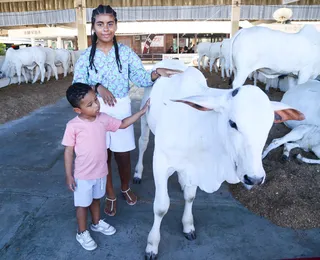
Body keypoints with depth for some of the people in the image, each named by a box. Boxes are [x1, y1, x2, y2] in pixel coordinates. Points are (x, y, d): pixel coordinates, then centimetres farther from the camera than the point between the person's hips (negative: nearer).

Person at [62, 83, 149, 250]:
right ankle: (82, 233, 37)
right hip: (83, 175, -4)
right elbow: (68, 151, -13)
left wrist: (142, 111, 1)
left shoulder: (103, 119, -7)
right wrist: (69, 175, -11)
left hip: (100, 171, 5)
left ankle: (97, 223, 51)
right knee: (83, 204, 15)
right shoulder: (73, 126, -20)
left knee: (96, 199, 27)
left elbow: (122, 124, 7)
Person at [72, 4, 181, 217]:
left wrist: (157, 73, -32)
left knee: (123, 156, 11)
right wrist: (97, 87, -26)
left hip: (121, 109, 0)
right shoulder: (86, 56, -2)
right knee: (103, 156, 11)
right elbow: (77, 85, -8)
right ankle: (110, 196, 34)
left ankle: (125, 187, 41)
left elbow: (140, 78, -12)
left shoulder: (125, 52, -3)